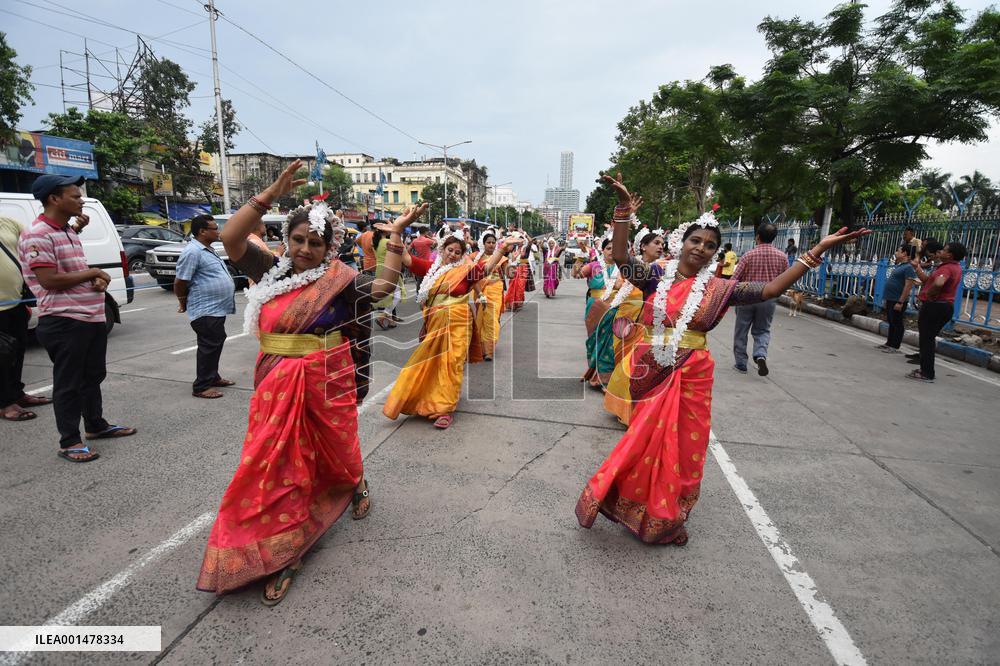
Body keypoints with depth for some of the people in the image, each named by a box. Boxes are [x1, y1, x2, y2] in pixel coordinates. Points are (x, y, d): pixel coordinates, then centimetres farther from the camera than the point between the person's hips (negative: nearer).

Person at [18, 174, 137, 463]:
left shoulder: (69, 232, 15)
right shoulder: (37, 235, -14)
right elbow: (49, 280, -21)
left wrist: (97, 281, 1)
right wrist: (91, 274, -11)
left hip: (92, 317, 9)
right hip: (64, 322, -9)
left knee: (93, 376, 20)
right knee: (68, 383, 0)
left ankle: (96, 425, 35)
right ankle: (69, 442, 11)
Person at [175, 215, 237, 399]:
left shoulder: (208, 249, 15)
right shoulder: (192, 252, -17)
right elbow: (180, 282, -17)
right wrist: (183, 302, -1)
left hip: (217, 308, 10)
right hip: (205, 311, -10)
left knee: (216, 344, 18)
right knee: (209, 347, -5)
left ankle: (213, 377, 32)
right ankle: (201, 386, 3)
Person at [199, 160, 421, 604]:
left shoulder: (339, 279, -8)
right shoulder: (272, 272, 3)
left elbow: (383, 287, -18)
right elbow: (230, 238, -5)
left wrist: (396, 235, -17)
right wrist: (271, 194, -13)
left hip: (326, 386, -3)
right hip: (275, 388, 3)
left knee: (333, 453, 18)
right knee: (277, 464, 6)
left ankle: (357, 485, 54)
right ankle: (282, 553, 20)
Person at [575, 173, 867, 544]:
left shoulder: (718, 288, -2)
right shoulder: (656, 277, -3)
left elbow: (770, 289, -8)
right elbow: (620, 258, -15)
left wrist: (818, 250, -13)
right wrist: (624, 208, -25)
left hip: (691, 376, 1)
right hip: (651, 373, -1)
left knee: (681, 445, 12)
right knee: (645, 440, 12)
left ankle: (666, 518, 33)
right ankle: (639, 507, 34)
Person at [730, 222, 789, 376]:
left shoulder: (749, 255, -10)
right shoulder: (782, 257, -2)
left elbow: (734, 279, -11)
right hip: (769, 300, 2)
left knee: (741, 332, 11)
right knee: (763, 331, 17)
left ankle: (741, 363, 16)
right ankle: (761, 355, -9)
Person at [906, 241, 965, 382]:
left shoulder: (947, 268, -17)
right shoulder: (955, 267, 17)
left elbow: (938, 283, -38)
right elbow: (927, 280, 17)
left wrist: (929, 294, -21)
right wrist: (917, 267, 17)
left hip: (935, 306, -10)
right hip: (946, 306, 10)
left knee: (926, 339, -3)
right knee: (929, 338, 18)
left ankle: (926, 373, 1)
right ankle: (926, 370, 25)